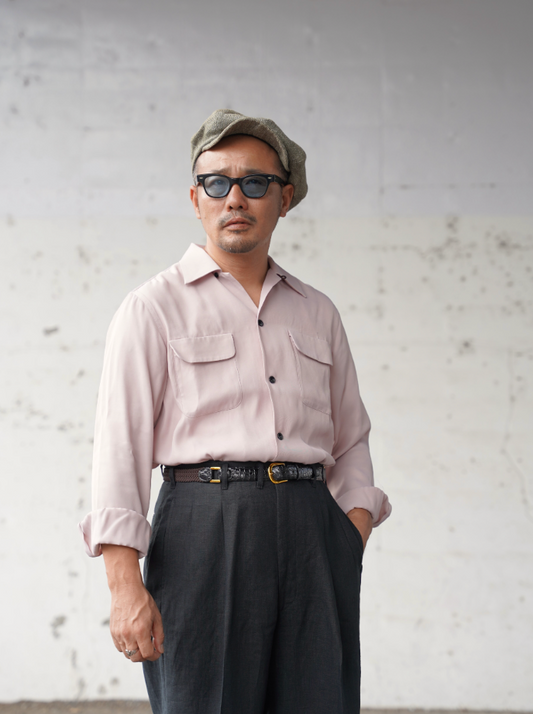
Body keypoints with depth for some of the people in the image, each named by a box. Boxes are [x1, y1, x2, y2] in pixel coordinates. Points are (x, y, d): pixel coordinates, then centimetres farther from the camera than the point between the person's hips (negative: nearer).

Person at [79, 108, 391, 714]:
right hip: (205, 530, -3)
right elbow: (119, 444, -3)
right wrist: (125, 584, -12)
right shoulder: (154, 307, 5)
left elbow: (350, 441, 21)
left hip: (311, 532, 4)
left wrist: (354, 538, 3)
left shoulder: (317, 313, 18)